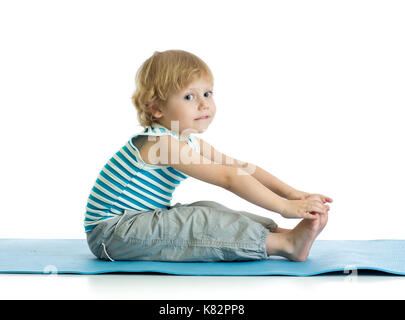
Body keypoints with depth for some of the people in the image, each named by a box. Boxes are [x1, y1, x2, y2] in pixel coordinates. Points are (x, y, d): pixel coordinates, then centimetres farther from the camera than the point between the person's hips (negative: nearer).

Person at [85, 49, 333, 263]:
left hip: (141, 220, 9)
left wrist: (290, 192, -5)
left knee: (209, 211, -5)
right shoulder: (162, 143, -25)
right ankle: (283, 244, -22)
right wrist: (285, 207, -30)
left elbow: (240, 166, 4)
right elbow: (228, 178, -30)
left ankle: (289, 234, -9)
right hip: (110, 233, -9)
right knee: (203, 221, -23)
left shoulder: (189, 141, 7)